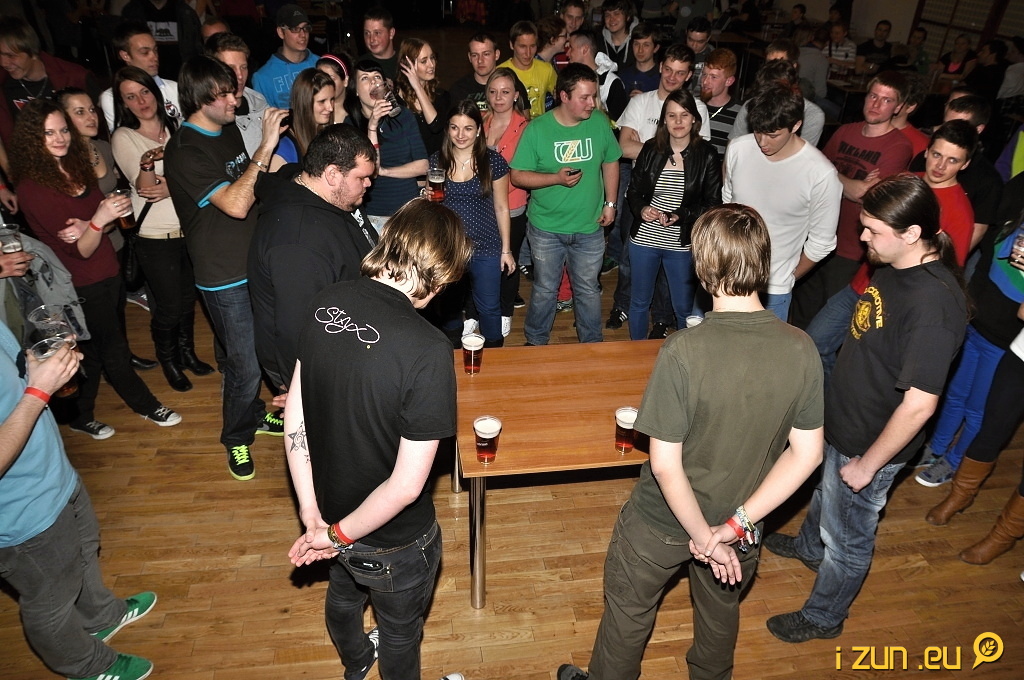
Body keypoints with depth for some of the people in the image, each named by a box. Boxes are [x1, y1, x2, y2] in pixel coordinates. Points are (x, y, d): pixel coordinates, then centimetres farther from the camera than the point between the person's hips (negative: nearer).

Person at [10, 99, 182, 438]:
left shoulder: (75, 166, 3)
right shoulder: (33, 187, -19)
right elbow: (81, 251, -20)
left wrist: (87, 226, -17)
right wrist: (98, 221, -39)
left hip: (107, 273, 7)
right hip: (82, 286, -7)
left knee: (95, 352, 19)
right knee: (114, 349, 9)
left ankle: (81, 417, 37)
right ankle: (146, 405, 29)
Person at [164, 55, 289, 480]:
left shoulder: (229, 130, 6)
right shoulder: (184, 152, -19)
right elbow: (235, 204, -30)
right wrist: (265, 148, -29)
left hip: (256, 262, 8)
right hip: (225, 277, -7)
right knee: (245, 365, 2)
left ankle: (253, 414, 43)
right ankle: (237, 438, 26)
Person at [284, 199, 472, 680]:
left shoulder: (325, 305, -13)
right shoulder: (427, 350, -33)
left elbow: (294, 415, -6)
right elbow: (406, 485, -29)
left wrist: (312, 514, -2)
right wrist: (339, 534, -14)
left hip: (330, 509, 7)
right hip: (393, 541, -6)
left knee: (343, 596, 37)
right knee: (399, 630, 26)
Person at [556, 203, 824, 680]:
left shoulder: (685, 351, -31)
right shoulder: (801, 348, -17)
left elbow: (665, 464, -27)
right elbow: (807, 453, -10)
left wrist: (703, 536, -14)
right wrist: (735, 524, -11)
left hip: (662, 522, -4)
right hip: (738, 520, 5)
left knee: (628, 611, 24)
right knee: (721, 611, 33)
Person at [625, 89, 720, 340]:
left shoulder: (707, 155, -7)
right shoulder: (650, 149, -1)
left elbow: (713, 203, -6)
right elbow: (633, 191, 7)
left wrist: (680, 215, -20)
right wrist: (642, 209, -15)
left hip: (683, 244, -2)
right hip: (644, 238, 2)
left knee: (684, 307, 11)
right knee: (639, 301, 17)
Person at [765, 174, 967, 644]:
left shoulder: (934, 304, -34)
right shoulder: (895, 266, -6)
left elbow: (919, 405, -30)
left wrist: (868, 463, -19)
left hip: (871, 442, -8)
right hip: (842, 420, 8)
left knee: (847, 538, 16)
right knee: (824, 492, 34)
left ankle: (823, 617, 41)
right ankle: (809, 546, 63)